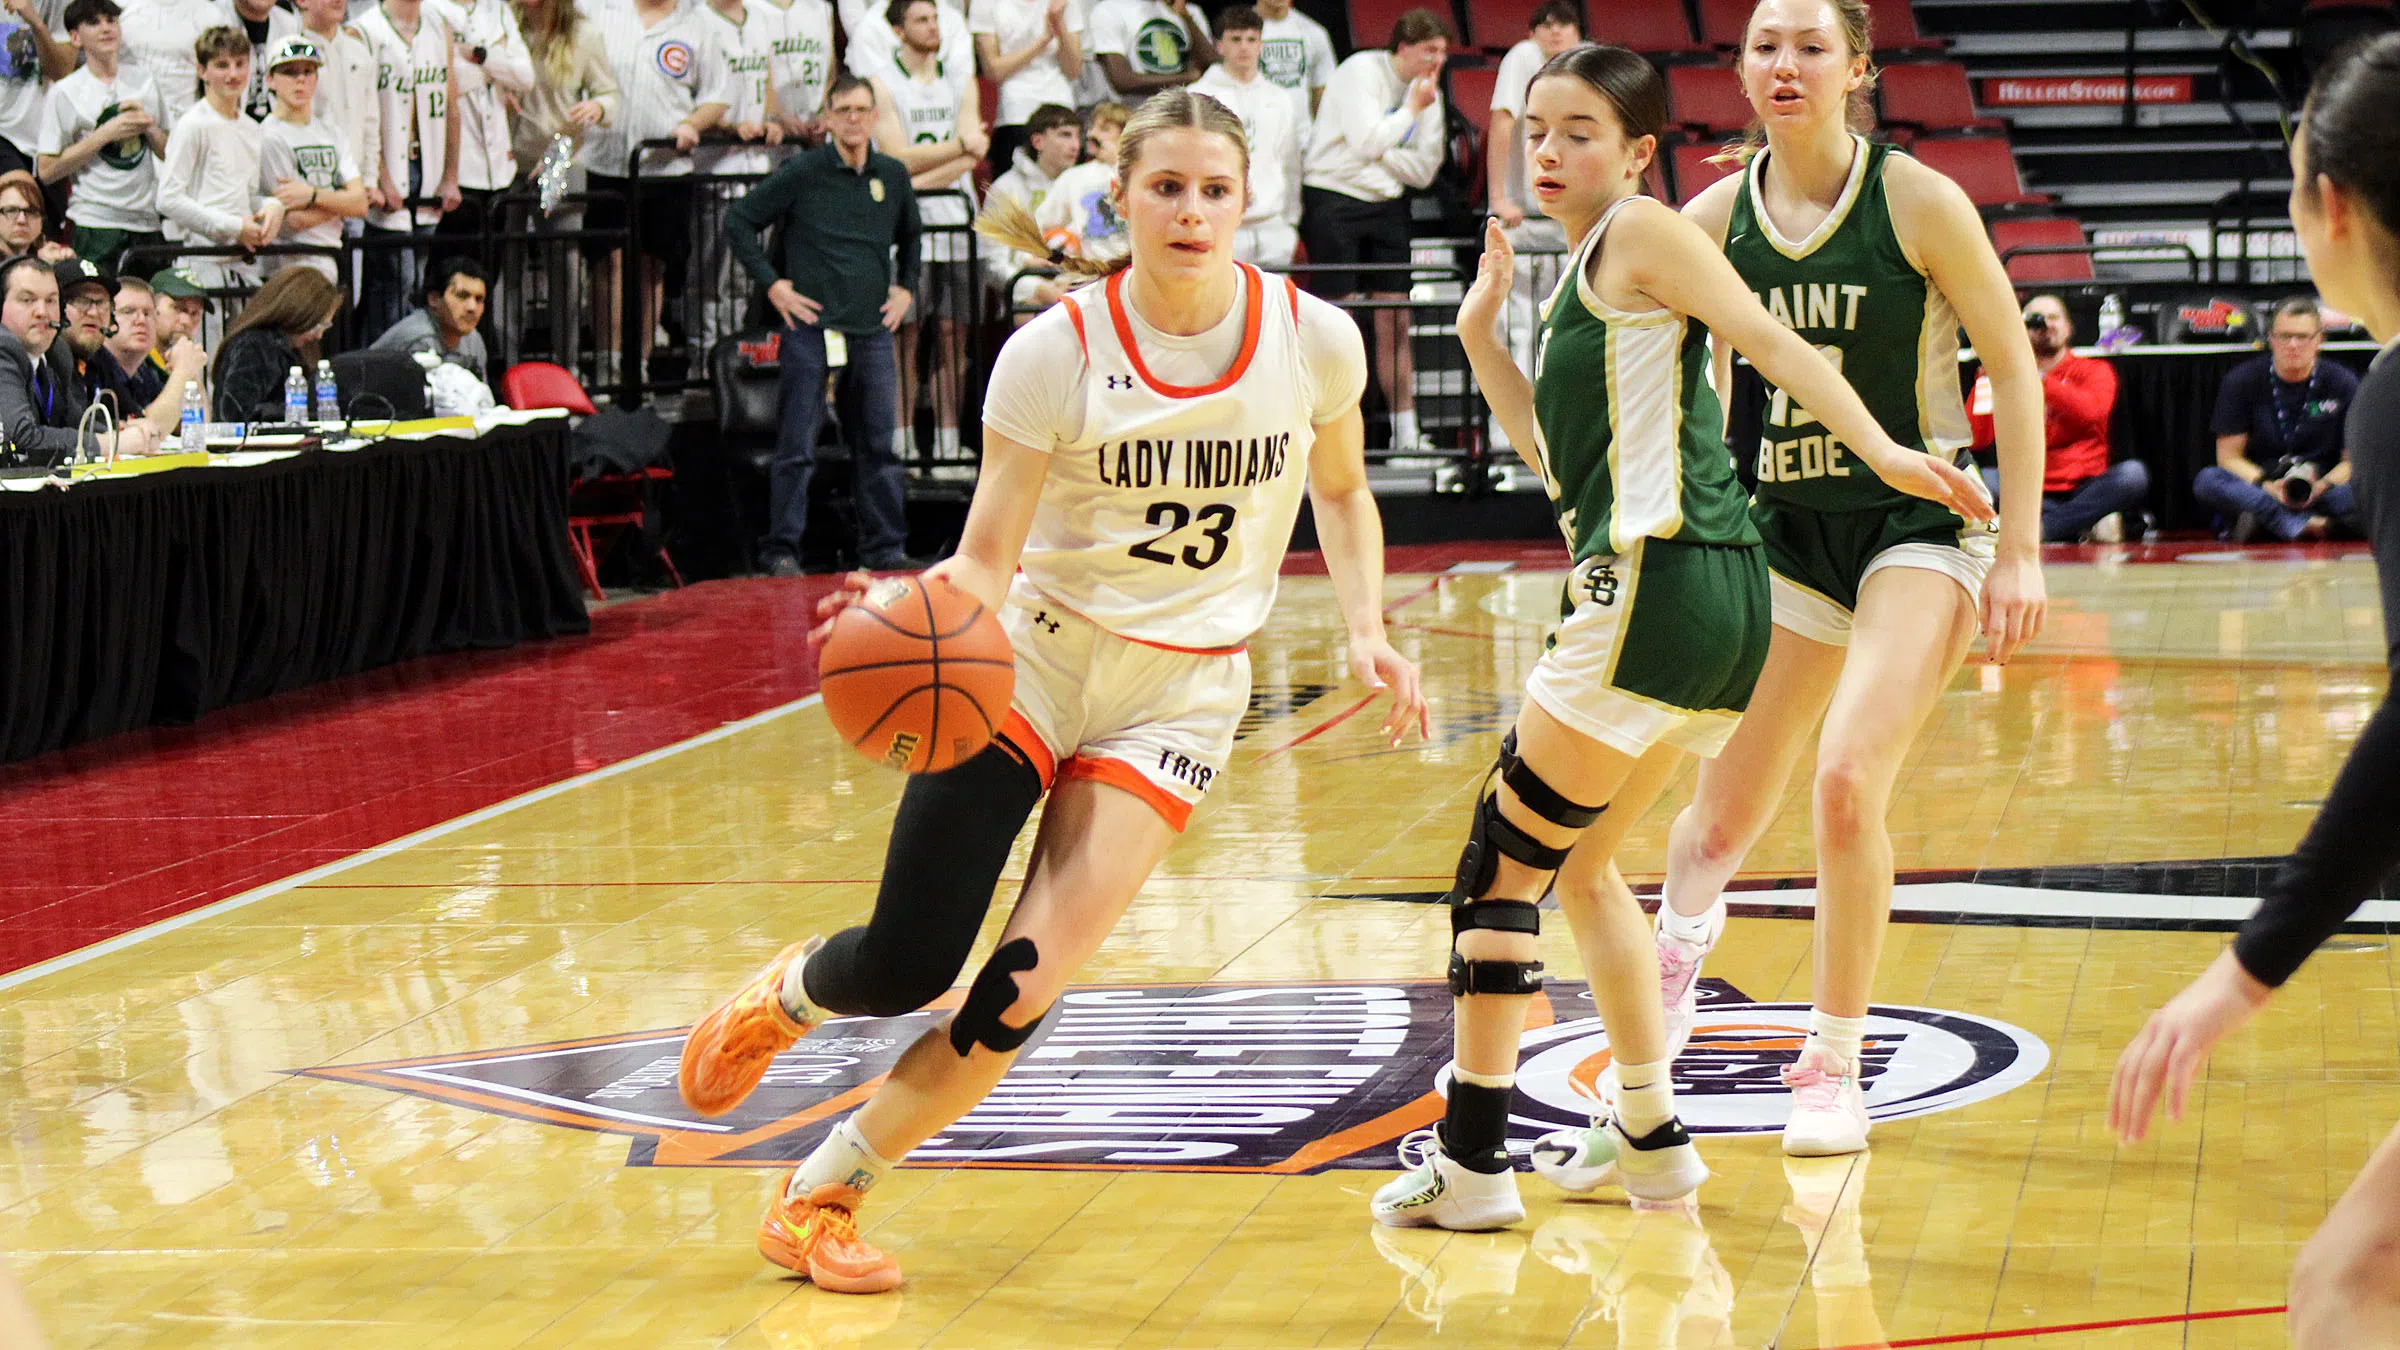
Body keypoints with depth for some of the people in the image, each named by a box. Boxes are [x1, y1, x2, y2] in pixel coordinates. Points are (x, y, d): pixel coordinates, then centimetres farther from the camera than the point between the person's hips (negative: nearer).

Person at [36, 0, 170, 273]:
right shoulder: (65, 92, 0)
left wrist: (148, 126, -3)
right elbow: (47, 171, -6)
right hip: (96, 224, -4)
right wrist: (106, 134, -11)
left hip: (148, 222, 4)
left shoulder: (144, 81, 13)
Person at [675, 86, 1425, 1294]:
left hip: (1181, 690, 1)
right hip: (1033, 659, -1)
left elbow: (1341, 491, 14)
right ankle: (787, 992, 30)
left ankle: (824, 1192, 9)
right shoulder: (1055, 352, -13)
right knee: (904, 969, -8)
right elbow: (987, 557, -13)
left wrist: (1366, 628, 0)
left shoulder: (1314, 340, -6)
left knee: (1022, 992, -10)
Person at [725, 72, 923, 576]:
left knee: (879, 444, 7)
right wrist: (771, 283, -3)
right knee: (798, 445, -3)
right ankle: (782, 549, 1)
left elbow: (910, 237, 30)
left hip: (873, 329, 4)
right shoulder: (802, 172, -3)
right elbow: (739, 221, 2)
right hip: (812, 326, -4)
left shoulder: (893, 176, 11)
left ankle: (885, 546, 13)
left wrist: (905, 288, 17)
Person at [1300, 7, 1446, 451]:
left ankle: (1406, 434, 6)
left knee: (1394, 323, 2)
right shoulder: (1361, 71, -10)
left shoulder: (1428, 93, 9)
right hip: (1334, 199, -6)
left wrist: (1381, 152, -9)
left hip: (1386, 206, 6)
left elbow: (1424, 171, 5)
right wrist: (1412, 109, -11)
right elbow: (1366, 140, -22)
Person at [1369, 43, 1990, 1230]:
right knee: (1578, 861, 21)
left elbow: (1774, 342, -13)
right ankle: (1647, 1133, 26)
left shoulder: (1642, 231, -4)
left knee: (1503, 860, -4)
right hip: (1705, 599, 10)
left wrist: (1880, 450, -23)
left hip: (1660, 586, -10)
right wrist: (1482, 336, 15)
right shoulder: (1585, 268, 21)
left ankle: (1471, 1159, -3)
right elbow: (1558, 456, 23)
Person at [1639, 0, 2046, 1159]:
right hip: (1784, 534, 4)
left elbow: (2014, 369, -7)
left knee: (1848, 781, -19)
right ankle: (1684, 934, 41)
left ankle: (1833, 1066, -4)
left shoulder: (1917, 201, -12)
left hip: (1919, 525, -4)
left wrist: (2019, 550, -9)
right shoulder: (1714, 219, -2)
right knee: (1724, 818, 7)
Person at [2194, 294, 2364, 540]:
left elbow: (2354, 460, 4)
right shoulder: (2241, 382, 4)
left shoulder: (2343, 384, 5)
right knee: (2207, 481, -31)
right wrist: (2267, 486, -17)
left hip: (2321, 495, 0)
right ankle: (2305, 526, -40)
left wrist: (2323, 485, -18)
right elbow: (2229, 456, 1)